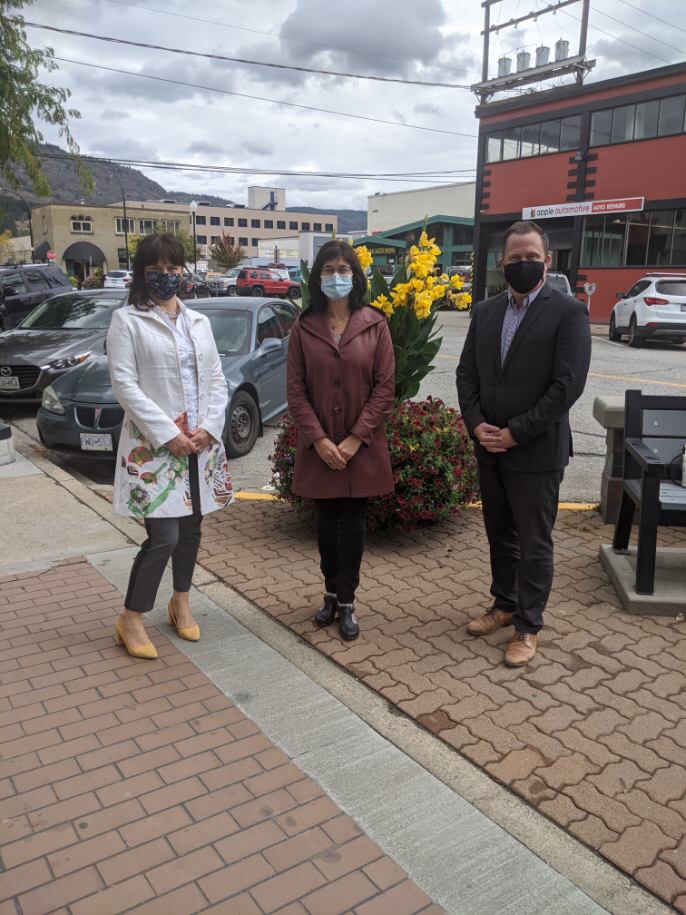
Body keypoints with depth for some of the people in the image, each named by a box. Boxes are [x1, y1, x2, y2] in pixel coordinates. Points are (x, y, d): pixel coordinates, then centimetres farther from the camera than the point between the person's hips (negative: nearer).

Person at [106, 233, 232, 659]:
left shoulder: (199, 321, 12)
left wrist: (208, 427, -7)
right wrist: (167, 434, -16)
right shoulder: (127, 320, -3)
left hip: (200, 442, 5)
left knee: (191, 528, 13)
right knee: (164, 536, -8)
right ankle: (131, 619, 10)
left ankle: (181, 603, 33)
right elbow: (125, 384, -10)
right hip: (154, 444, -5)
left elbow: (217, 379, 9)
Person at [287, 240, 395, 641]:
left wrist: (356, 438, -12)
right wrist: (319, 439, -11)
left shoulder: (375, 325, -2)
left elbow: (385, 387, -5)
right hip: (320, 448, 1)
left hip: (362, 447, -1)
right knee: (326, 522, 11)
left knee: (353, 523, 5)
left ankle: (346, 601, 18)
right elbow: (296, 390, -1)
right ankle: (331, 593, 28)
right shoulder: (304, 328, 1)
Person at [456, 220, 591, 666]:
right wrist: (477, 425, -7)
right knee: (500, 536, 19)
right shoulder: (485, 311, 8)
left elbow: (567, 386, -17)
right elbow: (467, 374, 8)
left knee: (534, 544, 6)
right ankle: (505, 604, 37)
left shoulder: (568, 312, -10)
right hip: (489, 449, 6)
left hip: (537, 452, -5)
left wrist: (515, 434, -17)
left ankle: (529, 625, 22)